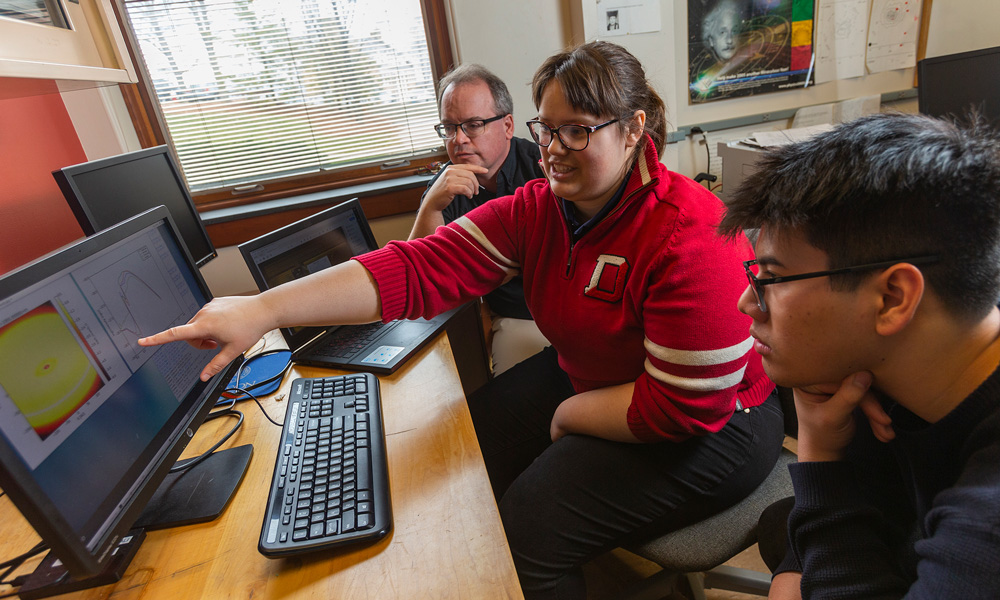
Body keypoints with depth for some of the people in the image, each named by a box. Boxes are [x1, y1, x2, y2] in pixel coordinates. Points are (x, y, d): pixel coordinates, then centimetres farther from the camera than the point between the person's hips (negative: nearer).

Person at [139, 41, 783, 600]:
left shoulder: (692, 239, -28)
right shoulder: (538, 208, -9)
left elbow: (687, 407, -25)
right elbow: (421, 266, -20)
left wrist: (568, 415, -14)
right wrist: (264, 309, -28)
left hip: (709, 427, -5)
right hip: (582, 376, 6)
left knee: (530, 524, -14)